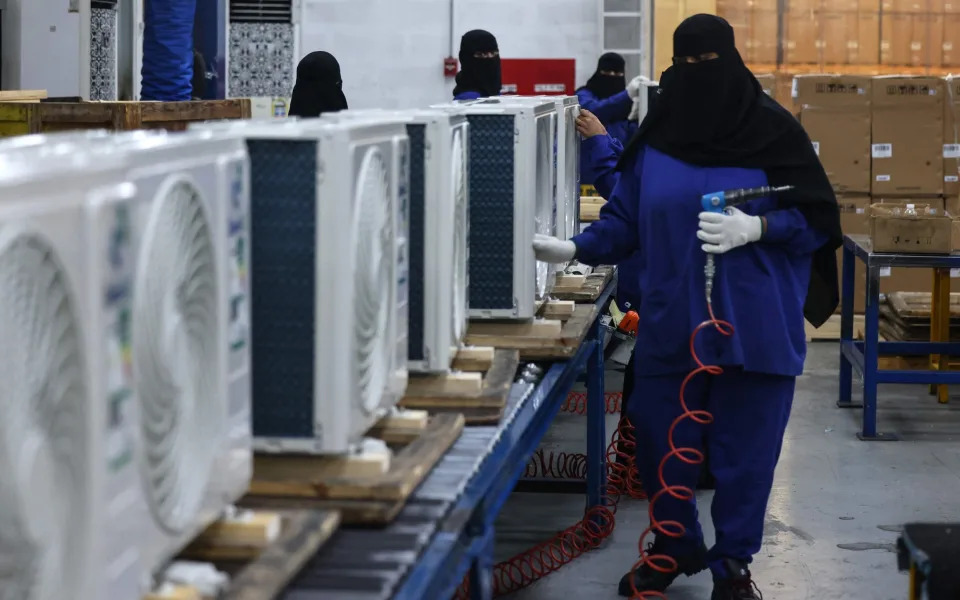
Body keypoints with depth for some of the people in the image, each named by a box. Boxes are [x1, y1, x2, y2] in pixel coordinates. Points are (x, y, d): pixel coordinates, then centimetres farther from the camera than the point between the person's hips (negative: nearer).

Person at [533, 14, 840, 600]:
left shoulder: (772, 129, -7)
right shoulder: (655, 136, 2)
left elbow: (817, 217, -6)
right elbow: (625, 220, 6)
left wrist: (755, 228, -21)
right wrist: (575, 249, -9)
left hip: (755, 325, -3)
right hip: (672, 322, 3)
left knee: (744, 447, 6)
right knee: (660, 442, 11)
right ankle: (675, 547, 33)